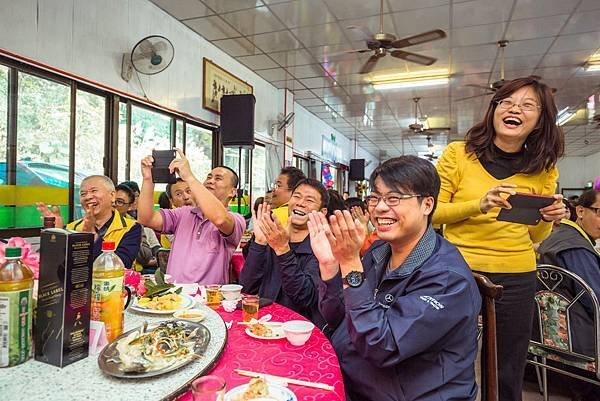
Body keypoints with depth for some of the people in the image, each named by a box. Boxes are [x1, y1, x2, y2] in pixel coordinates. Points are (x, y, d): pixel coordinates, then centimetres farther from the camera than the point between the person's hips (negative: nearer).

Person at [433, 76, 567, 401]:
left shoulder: (543, 170, 5)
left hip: (516, 279, 3)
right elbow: (430, 213, -8)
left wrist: (547, 220, -9)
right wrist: (479, 205, -22)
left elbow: (534, 237, 12)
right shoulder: (458, 154, -6)